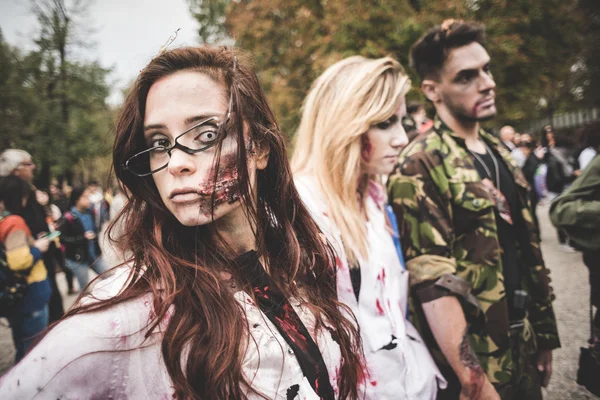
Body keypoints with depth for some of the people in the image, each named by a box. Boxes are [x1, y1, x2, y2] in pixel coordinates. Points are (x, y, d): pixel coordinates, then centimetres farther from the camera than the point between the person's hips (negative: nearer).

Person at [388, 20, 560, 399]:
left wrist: (544, 334, 12)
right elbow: (434, 282, -22)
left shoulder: (500, 153, 8)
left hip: (522, 350, 7)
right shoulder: (420, 167, -17)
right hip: (473, 360, -7)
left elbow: (529, 252, 11)